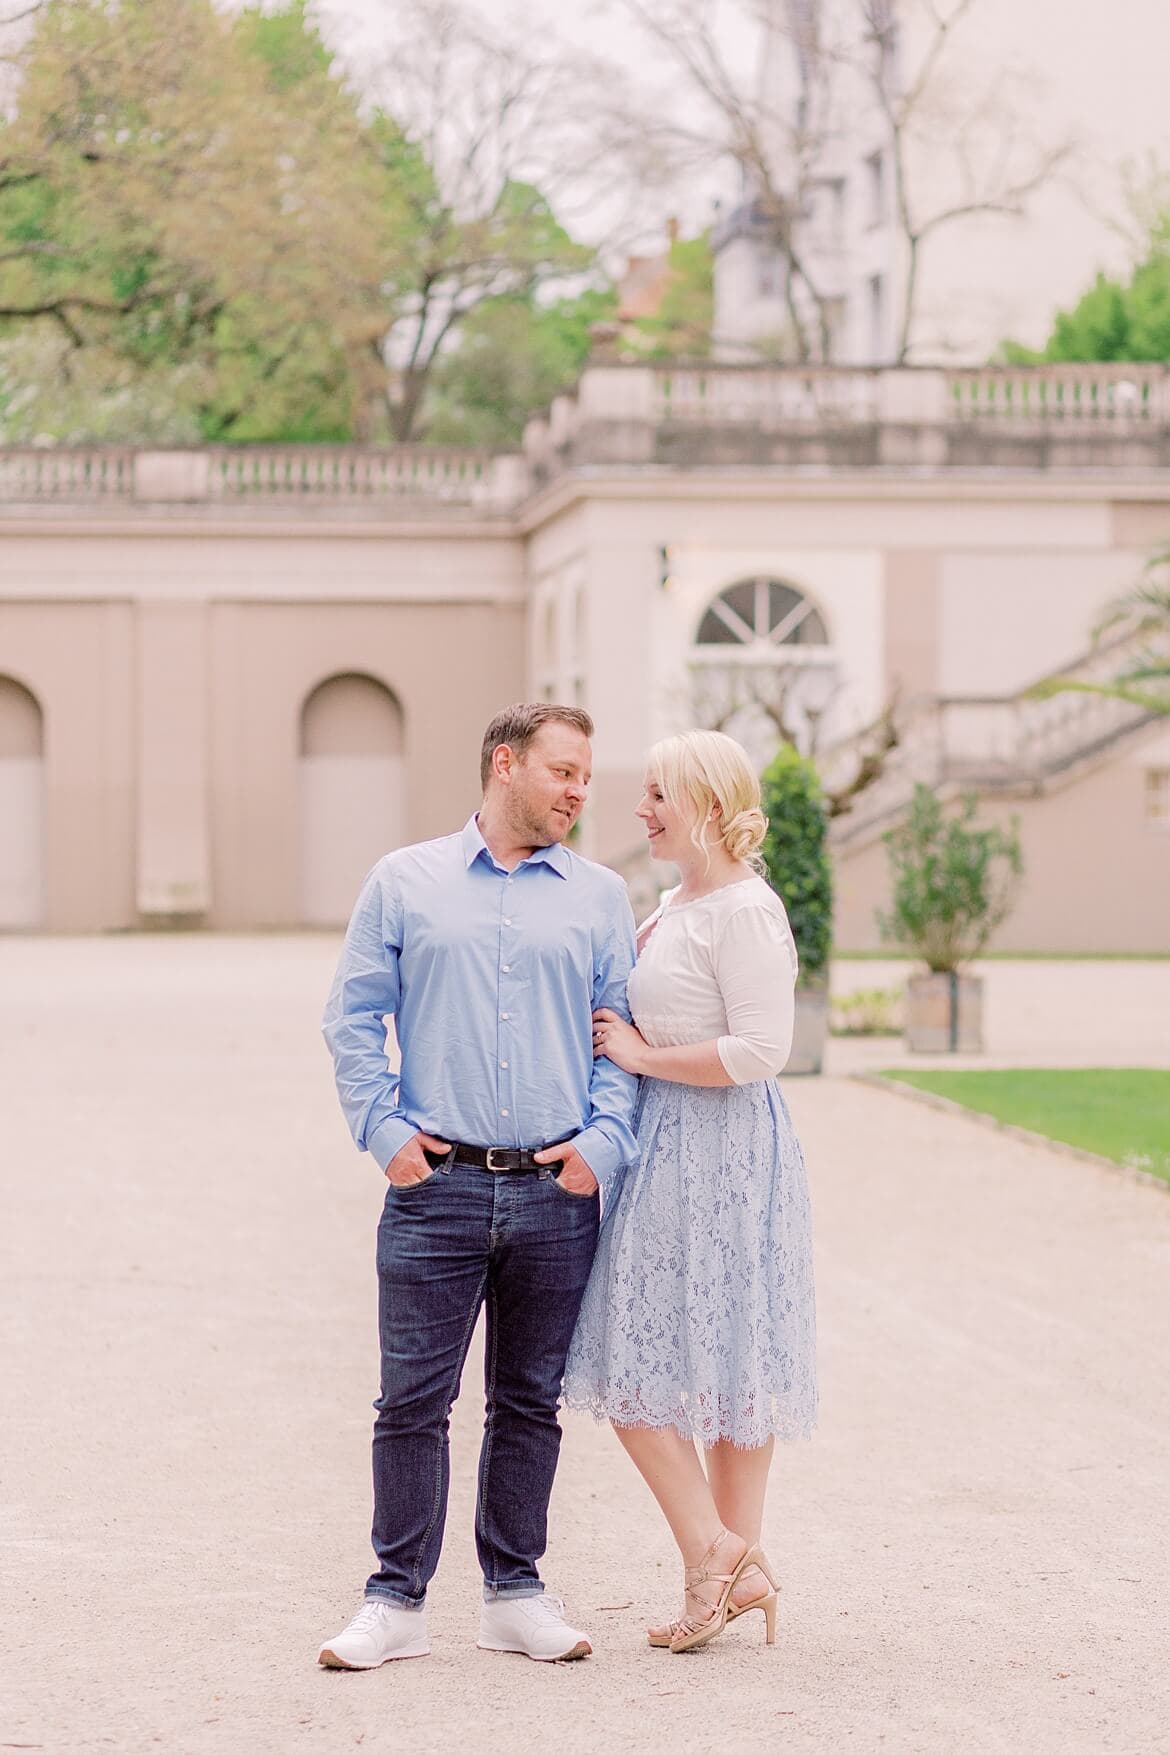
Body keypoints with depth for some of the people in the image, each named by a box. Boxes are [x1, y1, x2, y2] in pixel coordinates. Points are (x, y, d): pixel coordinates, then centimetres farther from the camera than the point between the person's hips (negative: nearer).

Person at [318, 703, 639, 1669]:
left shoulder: (600, 896, 10)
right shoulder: (405, 882, 7)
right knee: (413, 1400, -2)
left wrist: (604, 1141, -5)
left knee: (530, 1402, 9)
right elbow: (353, 1018, 7)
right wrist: (383, 1128, -4)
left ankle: (515, 1590, 18)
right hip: (437, 1186, -2)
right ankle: (397, 1599, 6)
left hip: (556, 1192, 2)